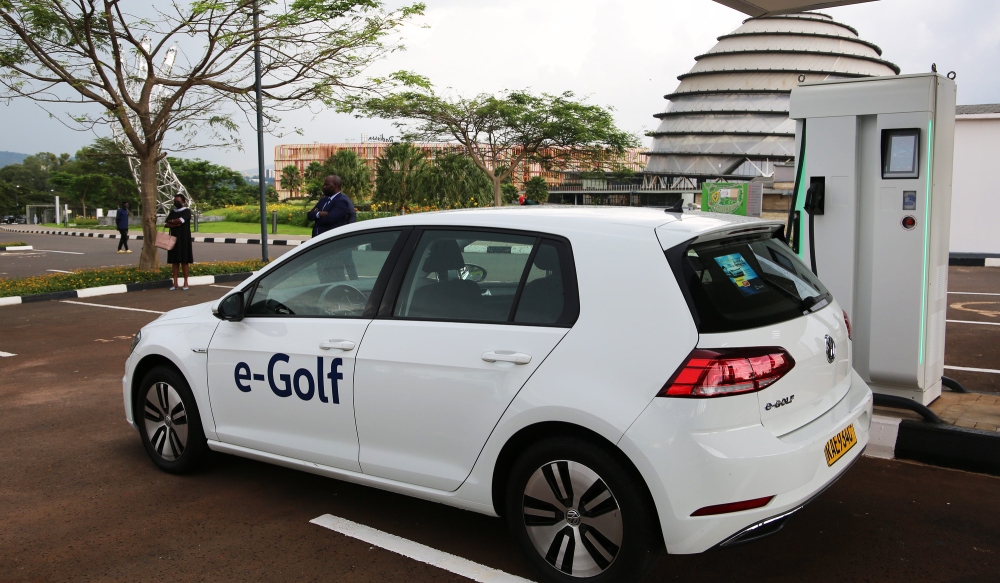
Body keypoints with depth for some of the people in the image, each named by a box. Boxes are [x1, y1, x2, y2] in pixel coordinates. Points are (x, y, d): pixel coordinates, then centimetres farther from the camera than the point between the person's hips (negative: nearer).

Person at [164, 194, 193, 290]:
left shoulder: (187, 211, -3)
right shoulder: (172, 212, 13)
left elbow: (181, 220, -19)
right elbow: (166, 224, 4)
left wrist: (171, 221, -2)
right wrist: (175, 224, -14)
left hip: (184, 239, -5)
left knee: (184, 261, -2)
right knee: (174, 261, 3)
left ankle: (185, 282, 3)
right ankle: (175, 283, 6)